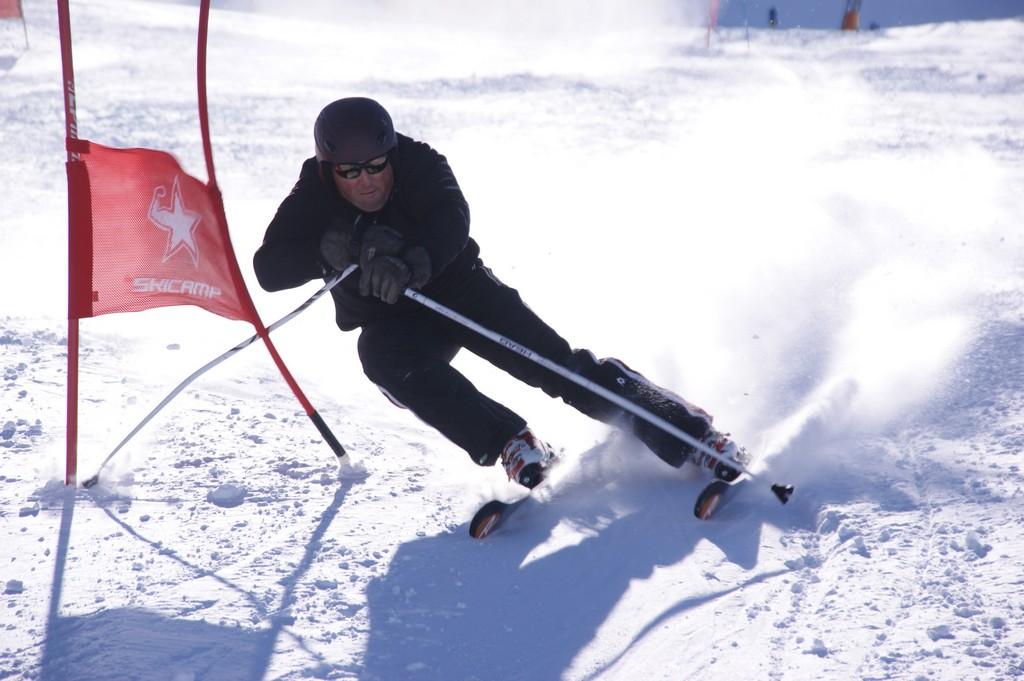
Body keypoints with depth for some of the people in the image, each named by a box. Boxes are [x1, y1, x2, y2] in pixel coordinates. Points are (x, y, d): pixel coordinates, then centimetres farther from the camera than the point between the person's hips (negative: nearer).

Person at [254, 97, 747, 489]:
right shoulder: (313, 199, -12)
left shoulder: (419, 165, -18)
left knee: (553, 360, -16)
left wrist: (410, 264, -56)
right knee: (382, 357, -33)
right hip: (391, 322, 2)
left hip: (457, 284, -1)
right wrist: (326, 248, -38)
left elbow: (452, 219, -36)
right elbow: (268, 268, -19)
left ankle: (683, 430, -14)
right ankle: (506, 442, -29)